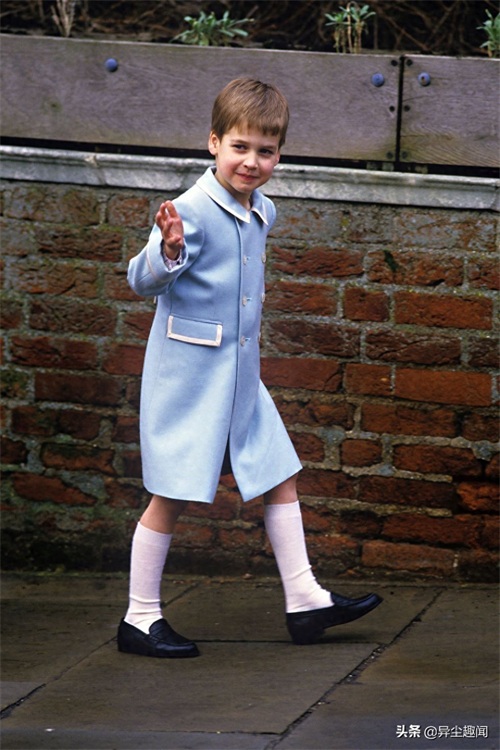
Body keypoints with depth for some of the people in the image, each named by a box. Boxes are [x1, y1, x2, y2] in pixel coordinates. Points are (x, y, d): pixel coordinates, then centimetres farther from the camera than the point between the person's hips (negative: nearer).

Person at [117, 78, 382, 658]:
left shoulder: (262, 213, 8)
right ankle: (140, 619, 9)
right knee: (171, 496, -1)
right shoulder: (192, 211, -19)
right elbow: (143, 282, -25)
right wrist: (167, 251, -41)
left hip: (241, 378, 8)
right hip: (188, 376, -8)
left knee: (280, 478, 12)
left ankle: (304, 600, 22)